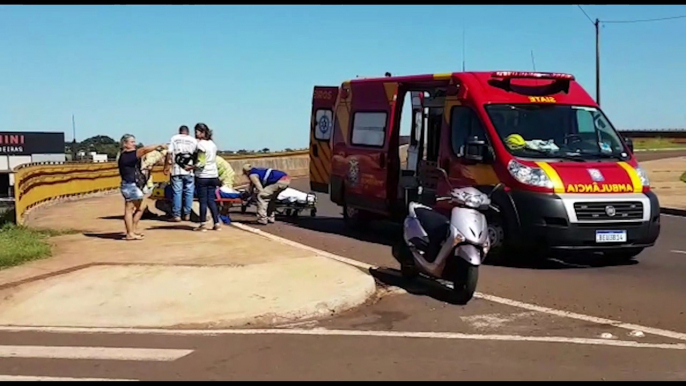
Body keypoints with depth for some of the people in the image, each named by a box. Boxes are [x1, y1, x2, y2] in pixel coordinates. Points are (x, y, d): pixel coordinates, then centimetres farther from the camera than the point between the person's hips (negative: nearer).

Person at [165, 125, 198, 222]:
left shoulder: (174, 138, 5)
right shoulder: (194, 140, 8)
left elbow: (169, 153, -2)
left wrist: (167, 166, 4)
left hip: (176, 170, -1)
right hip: (189, 171, 1)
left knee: (177, 192, 2)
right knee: (189, 192, 9)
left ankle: (176, 215, 3)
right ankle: (187, 214, 12)